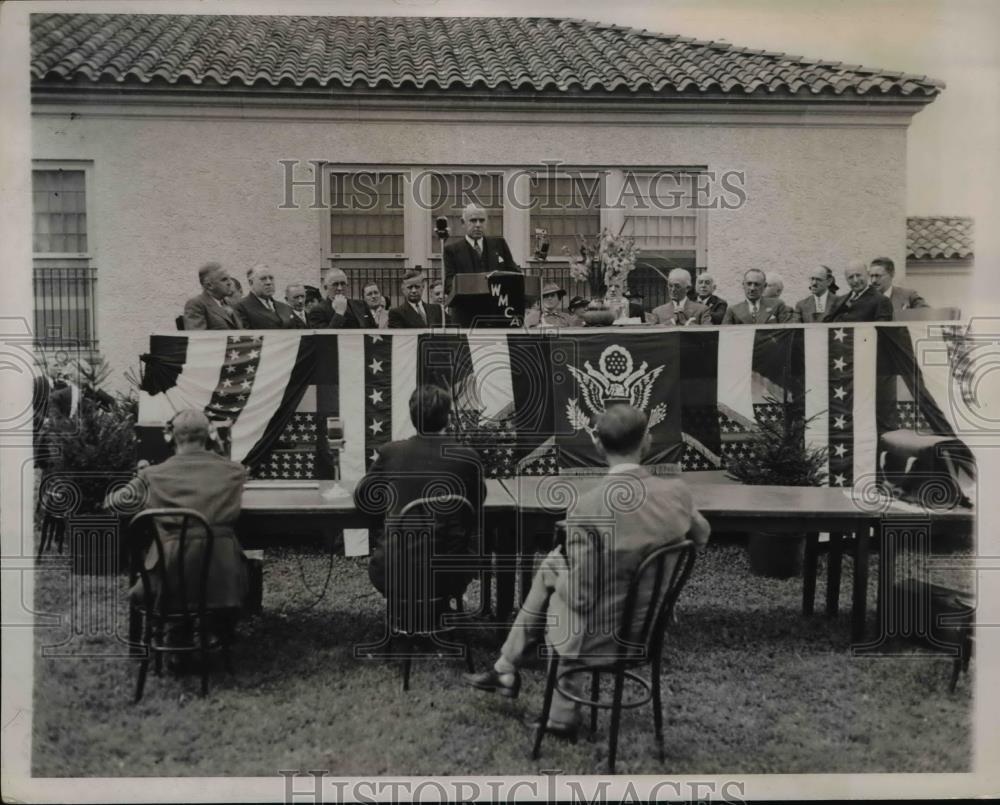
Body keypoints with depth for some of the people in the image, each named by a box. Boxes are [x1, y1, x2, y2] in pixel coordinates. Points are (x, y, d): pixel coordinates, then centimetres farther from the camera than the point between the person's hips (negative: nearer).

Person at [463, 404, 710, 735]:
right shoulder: (677, 492, -14)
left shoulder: (586, 508, -29)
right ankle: (506, 670, 39)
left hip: (600, 633, -5)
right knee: (550, 565, 24)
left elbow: (580, 597, -23)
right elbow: (700, 536, 7)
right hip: (649, 626, 5)